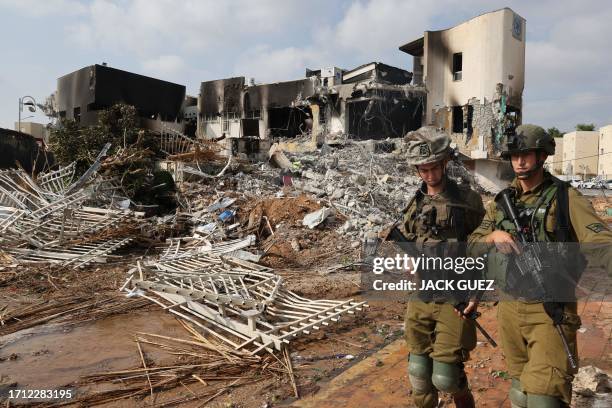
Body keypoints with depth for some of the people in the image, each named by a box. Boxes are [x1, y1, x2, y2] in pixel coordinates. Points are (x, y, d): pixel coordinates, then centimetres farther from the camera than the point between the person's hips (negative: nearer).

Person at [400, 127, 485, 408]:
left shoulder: (466, 199, -6)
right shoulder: (415, 203, 7)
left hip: (454, 298, -4)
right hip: (420, 297, 4)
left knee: (445, 376, 1)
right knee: (419, 371, 13)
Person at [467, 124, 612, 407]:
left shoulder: (565, 198, -7)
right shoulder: (501, 202, 7)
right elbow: (472, 247, 6)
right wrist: (493, 236, -14)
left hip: (550, 312, -5)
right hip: (509, 309, 5)